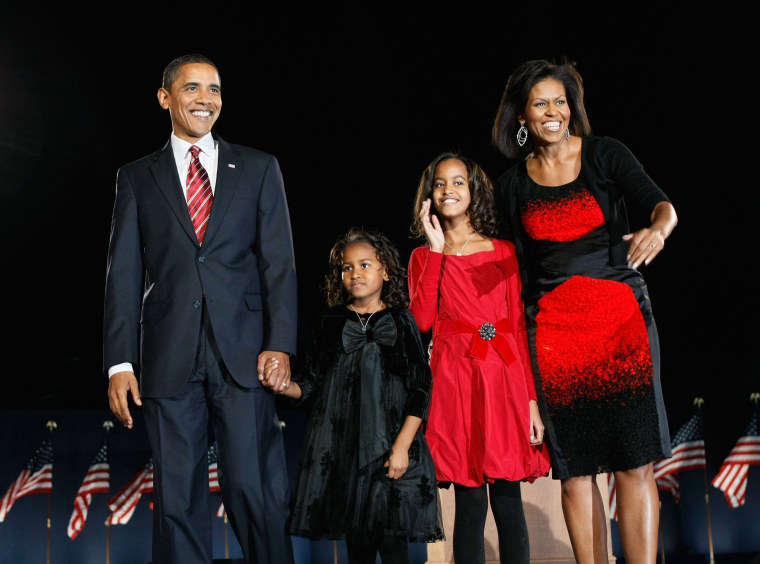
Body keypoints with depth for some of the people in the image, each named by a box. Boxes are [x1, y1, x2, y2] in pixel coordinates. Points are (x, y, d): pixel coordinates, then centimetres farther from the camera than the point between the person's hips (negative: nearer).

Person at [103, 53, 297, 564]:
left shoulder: (259, 168, 13)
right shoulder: (137, 177, 13)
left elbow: (279, 263, 6)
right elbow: (124, 273, 7)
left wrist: (280, 345, -7)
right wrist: (120, 363, -2)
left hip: (244, 354, -1)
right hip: (169, 361, 1)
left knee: (256, 492, -5)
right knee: (177, 498, 4)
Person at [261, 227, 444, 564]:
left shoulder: (401, 322, 3)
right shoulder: (330, 322, 9)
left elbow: (421, 389, -2)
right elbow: (311, 384, 11)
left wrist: (402, 446, -10)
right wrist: (281, 385, -11)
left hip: (390, 445, -2)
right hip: (341, 446, 2)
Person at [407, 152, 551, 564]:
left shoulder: (503, 251, 12)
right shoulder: (423, 257, 12)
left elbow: (519, 326, 6)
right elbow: (421, 320, -5)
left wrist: (531, 399, -1)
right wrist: (437, 251, -3)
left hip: (504, 375, 1)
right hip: (454, 377, 0)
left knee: (508, 501, -1)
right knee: (470, 503, -2)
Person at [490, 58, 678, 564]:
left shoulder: (605, 154, 5)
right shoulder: (513, 183, 11)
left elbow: (659, 203, -7)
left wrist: (659, 227, -31)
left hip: (620, 312, -2)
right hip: (553, 325, 2)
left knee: (635, 463, -9)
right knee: (574, 470, 0)